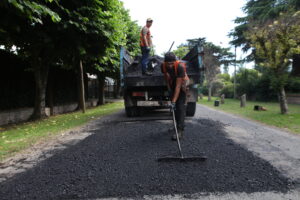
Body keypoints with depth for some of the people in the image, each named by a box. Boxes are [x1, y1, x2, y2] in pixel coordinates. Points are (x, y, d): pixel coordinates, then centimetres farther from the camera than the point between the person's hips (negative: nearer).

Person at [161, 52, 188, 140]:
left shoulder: (180, 66, -34)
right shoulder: (163, 66, -19)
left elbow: (178, 86, -36)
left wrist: (173, 101, -39)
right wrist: (169, 88, 2)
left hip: (182, 85, -5)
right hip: (172, 85, 5)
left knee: (180, 106, -15)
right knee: (174, 107, 9)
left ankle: (180, 130, -18)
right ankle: (177, 125, 26)